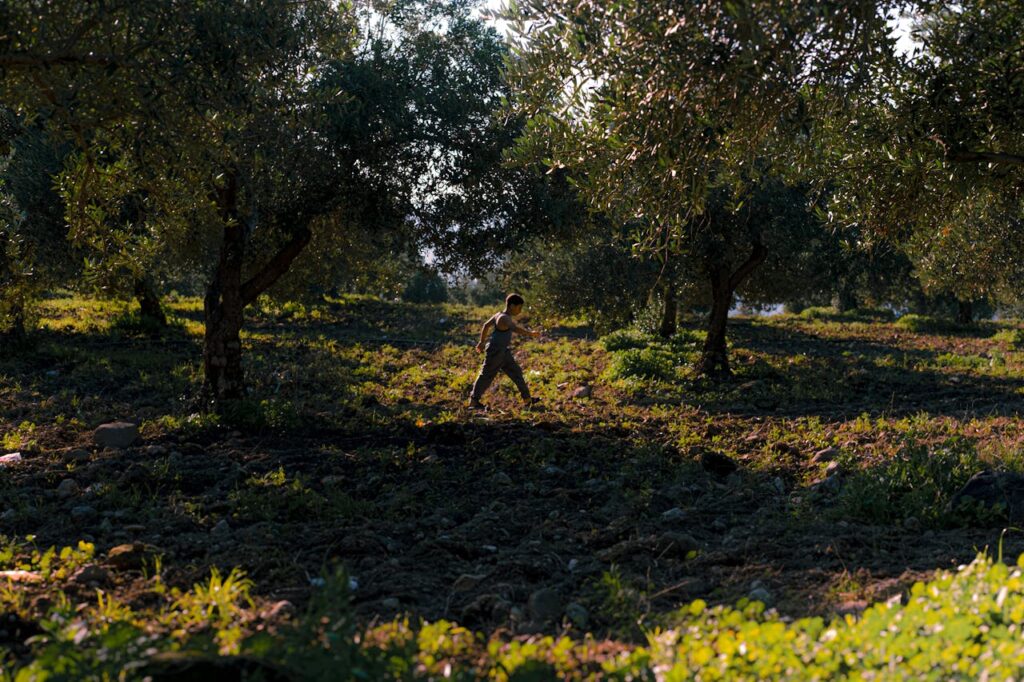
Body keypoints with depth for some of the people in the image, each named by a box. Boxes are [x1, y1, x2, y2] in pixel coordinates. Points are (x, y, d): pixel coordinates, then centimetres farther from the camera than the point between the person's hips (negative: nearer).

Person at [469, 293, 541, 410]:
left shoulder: (499, 315, 5)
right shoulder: (504, 318, -23)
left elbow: (486, 325, 15)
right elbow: (515, 328, -38)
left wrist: (481, 341, 25)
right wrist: (530, 333, -45)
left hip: (504, 352, 10)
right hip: (496, 352, -10)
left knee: (516, 372, 11)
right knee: (487, 376, 4)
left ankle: (527, 398, 17)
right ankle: (474, 400, 17)